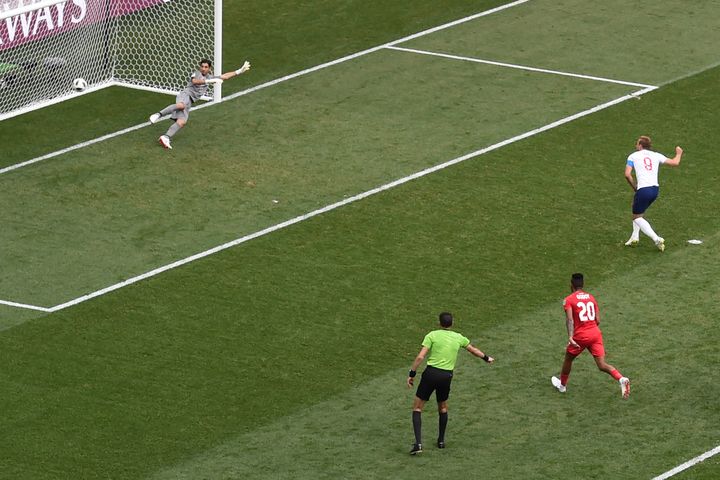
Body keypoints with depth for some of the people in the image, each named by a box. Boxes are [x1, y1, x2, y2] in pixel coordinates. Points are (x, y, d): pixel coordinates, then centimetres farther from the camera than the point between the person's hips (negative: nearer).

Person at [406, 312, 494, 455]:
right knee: (443, 408, 27)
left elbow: (420, 357, -10)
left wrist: (412, 374, -4)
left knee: (417, 407, 4)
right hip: (447, 376, 3)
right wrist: (486, 358, 46)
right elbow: (473, 350, 28)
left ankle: (418, 443, -9)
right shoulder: (458, 338, 9)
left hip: (431, 373, -3)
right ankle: (441, 440, 32)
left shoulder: (432, 335, -2)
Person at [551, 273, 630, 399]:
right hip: (595, 333, 4)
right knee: (602, 365, -1)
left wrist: (570, 337, -29)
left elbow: (570, 319, -19)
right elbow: (598, 320, 10)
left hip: (580, 336, -4)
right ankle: (621, 379, -26)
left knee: (568, 359, 23)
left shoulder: (568, 300, -3)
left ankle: (562, 385, 41)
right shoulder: (591, 298, 12)